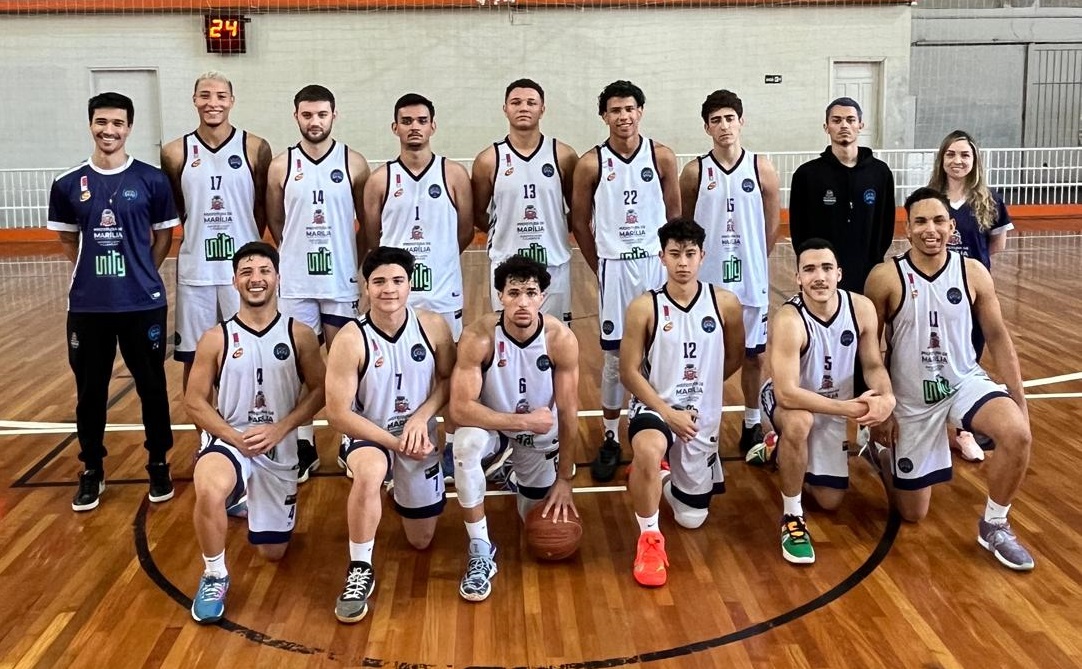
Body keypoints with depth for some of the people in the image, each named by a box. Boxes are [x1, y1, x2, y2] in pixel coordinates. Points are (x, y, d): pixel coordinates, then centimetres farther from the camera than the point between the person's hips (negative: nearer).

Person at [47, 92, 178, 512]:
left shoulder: (152, 180, -2)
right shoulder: (68, 185, 2)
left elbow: (164, 236, 6)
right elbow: (68, 241, 13)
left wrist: (142, 274, 2)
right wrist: (95, 272, 8)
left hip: (144, 303, -1)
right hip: (86, 306, 2)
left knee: (152, 386, 8)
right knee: (90, 390, 10)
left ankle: (158, 464, 24)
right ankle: (91, 471, 24)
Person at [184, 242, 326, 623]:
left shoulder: (300, 335, -3)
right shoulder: (216, 339, -5)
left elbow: (318, 390, -2)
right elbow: (194, 401, -2)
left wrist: (279, 429, -16)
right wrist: (233, 436, -17)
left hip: (280, 450, 2)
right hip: (230, 442, -2)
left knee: (272, 552, 11)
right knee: (209, 492, -39)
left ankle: (244, 498, 45)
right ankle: (214, 577, -11)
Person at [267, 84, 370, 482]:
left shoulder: (354, 164, -2)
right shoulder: (281, 167, 0)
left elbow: (368, 222, 5)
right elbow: (274, 223, 9)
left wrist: (358, 260, 2)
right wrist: (300, 252, 8)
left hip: (343, 281, -1)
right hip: (296, 282, 1)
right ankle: (304, 446, 16)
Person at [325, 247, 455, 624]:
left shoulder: (433, 327, -13)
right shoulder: (350, 340, -22)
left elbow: (449, 378, 1)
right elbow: (338, 414, -20)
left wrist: (422, 415, -17)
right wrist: (395, 442, -23)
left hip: (420, 440, 3)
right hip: (370, 437, -3)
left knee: (421, 542, 14)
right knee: (368, 473, -41)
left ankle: (404, 498, 48)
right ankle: (360, 571, -22)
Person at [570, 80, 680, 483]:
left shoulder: (662, 157, 0)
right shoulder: (591, 163, -3)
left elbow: (674, 214, 7)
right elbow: (580, 222, 4)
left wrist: (668, 256, 5)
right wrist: (600, 268, 7)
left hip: (657, 263, 1)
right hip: (614, 266, -1)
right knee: (615, 356, 5)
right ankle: (610, 439, 15)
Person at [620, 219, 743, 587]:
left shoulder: (725, 303, -6)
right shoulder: (644, 307, -12)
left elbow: (734, 358, 10)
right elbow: (629, 371, -10)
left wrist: (699, 386, 9)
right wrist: (667, 411, -18)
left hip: (703, 416, 3)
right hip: (654, 407, -3)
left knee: (692, 518, 12)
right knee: (648, 452, -40)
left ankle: (667, 484, 47)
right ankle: (650, 537, -18)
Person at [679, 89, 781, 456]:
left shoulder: (762, 168, -2)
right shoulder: (694, 172, -3)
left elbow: (772, 225, 6)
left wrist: (752, 260, 10)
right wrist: (698, 258, 4)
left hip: (751, 280, 1)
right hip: (706, 280, -1)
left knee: (753, 355, 11)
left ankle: (752, 425, 27)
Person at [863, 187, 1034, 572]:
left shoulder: (973, 273, -7)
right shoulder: (885, 278, -15)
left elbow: (998, 338, 1)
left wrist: (1019, 400, -3)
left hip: (965, 382, 2)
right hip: (911, 398, -2)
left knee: (1017, 435, -31)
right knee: (912, 513, 7)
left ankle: (994, 526, -4)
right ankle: (880, 451, 41)